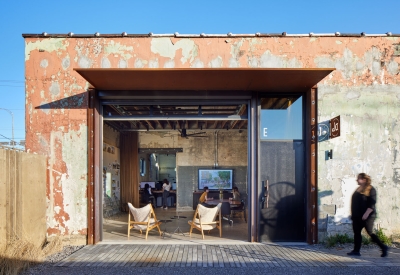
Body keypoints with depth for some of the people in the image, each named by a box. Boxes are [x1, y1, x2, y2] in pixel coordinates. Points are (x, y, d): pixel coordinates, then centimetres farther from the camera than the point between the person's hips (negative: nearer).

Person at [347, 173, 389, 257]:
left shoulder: (371, 189, -10)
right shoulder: (358, 189, 14)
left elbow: (372, 204, -18)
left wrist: (366, 214, -25)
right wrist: (353, 215, 18)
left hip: (367, 216, -8)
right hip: (357, 216, 8)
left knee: (370, 233, -4)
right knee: (357, 232, 7)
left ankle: (383, 248, 9)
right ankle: (356, 251, 12)